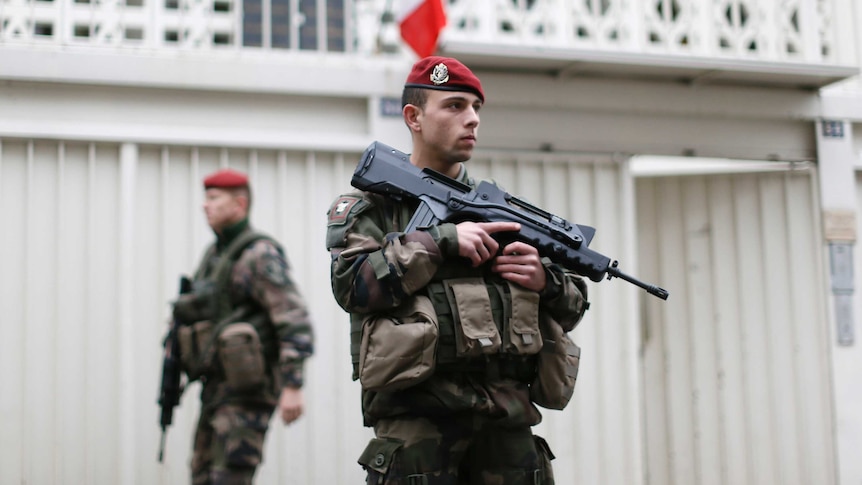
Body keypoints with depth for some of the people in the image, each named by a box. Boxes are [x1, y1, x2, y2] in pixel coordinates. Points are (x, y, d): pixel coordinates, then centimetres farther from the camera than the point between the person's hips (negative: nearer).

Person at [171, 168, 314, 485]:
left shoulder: (259, 254, -11)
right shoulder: (214, 255, 16)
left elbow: (295, 319, -20)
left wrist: (293, 385, -25)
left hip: (247, 390, -9)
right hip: (216, 388, 9)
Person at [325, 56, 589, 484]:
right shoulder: (372, 204, 7)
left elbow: (571, 309, 20)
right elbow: (353, 284, -11)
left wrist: (545, 280, -3)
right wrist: (442, 240, -13)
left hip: (508, 417, 4)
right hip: (416, 415, -4)